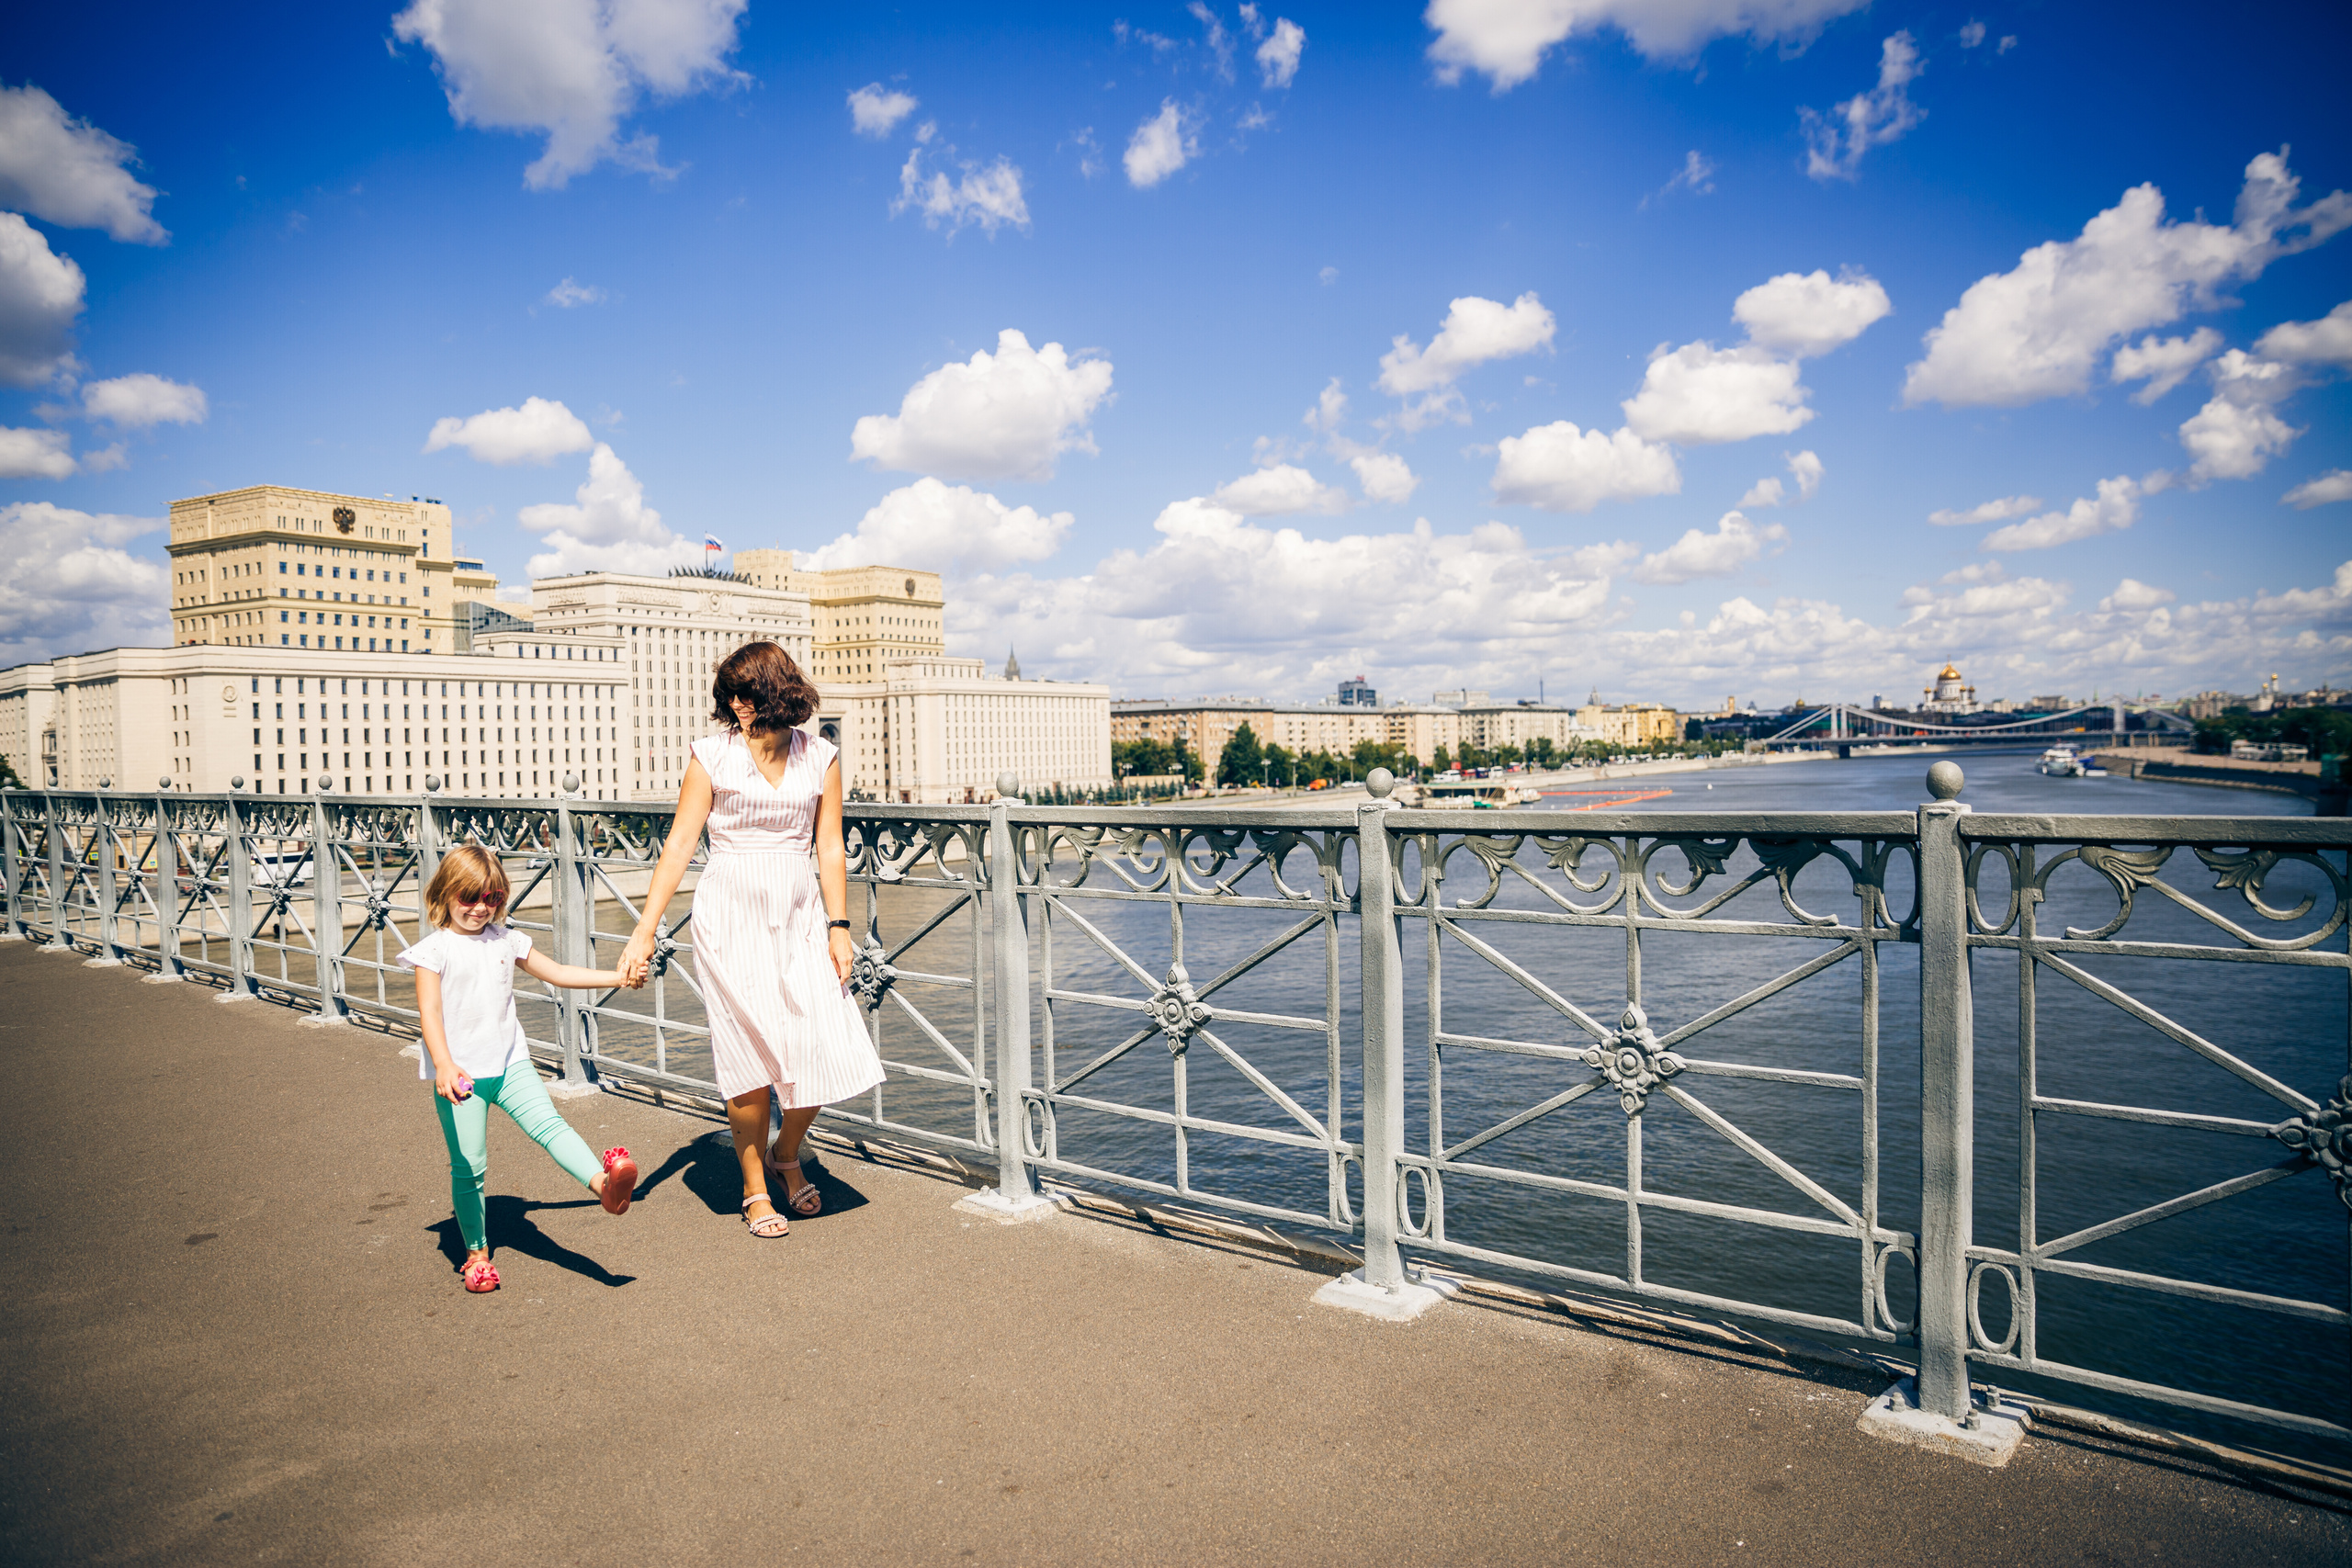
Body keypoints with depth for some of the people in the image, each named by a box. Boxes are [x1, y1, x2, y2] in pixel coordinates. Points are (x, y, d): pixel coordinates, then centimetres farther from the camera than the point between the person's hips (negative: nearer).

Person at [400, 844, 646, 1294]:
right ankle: (477, 1253, 17)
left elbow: (557, 973, 19)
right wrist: (443, 1065, -30)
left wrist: (617, 977, 14)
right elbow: (429, 1011, -15)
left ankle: (603, 1182, -39)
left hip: (510, 1063, 3)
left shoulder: (506, 940, 9)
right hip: (461, 1073, -3)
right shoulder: (435, 949, -6)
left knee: (547, 1122, -20)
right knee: (469, 1167, 3)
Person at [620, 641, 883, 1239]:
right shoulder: (712, 755, -2)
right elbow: (679, 845, -2)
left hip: (800, 917, 2)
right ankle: (754, 1189, 19)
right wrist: (644, 932, -5)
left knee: (827, 1051, -3)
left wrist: (839, 928, 2)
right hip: (731, 916, -2)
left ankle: (787, 1153, 27)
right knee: (753, 1058, -1)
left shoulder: (820, 757, 4)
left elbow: (830, 848, 7)